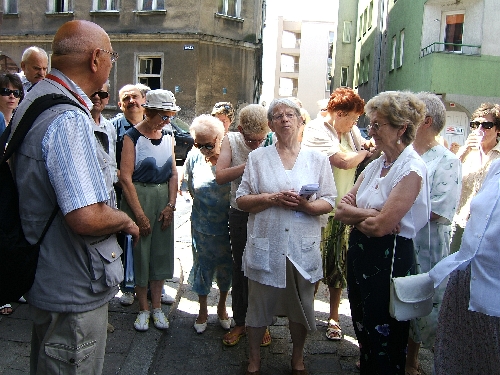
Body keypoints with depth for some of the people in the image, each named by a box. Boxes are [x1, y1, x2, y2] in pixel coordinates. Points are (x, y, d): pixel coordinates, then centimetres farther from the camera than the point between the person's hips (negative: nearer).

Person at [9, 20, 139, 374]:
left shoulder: (33, 101, 7)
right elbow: (87, 218, -33)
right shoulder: (69, 120, -26)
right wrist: (126, 221, -14)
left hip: (46, 277, 10)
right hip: (74, 291, -10)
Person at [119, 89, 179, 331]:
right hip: (138, 197, -5)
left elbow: (173, 173, 7)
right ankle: (143, 309, 19)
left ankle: (157, 307, 23)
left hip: (164, 198, 5)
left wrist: (170, 205, -4)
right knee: (140, 252, 3)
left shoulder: (168, 137, 6)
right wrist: (140, 214, -16)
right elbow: (125, 177, -15)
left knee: (161, 252, 9)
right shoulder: (132, 137, -10)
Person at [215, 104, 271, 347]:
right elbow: (220, 176, -16)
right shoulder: (231, 140, -6)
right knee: (240, 270, 13)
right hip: (240, 214, 1)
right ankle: (240, 322, 30)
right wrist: (248, 165, -24)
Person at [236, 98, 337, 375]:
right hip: (265, 245, 0)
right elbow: (241, 200, 0)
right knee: (259, 303, 10)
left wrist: (306, 205, -18)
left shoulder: (317, 159, 4)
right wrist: (272, 198, -16)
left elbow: (329, 202, 2)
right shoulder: (258, 157, 3)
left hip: (303, 247, 1)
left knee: (301, 305, 14)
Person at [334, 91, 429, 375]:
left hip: (389, 258, -8)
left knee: (384, 339, 8)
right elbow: (341, 210, 3)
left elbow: (381, 226, -24)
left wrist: (354, 214, -6)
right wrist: (370, 214, -15)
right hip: (360, 252, 8)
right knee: (362, 327, 21)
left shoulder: (412, 169, -17)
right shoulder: (375, 165, 7)